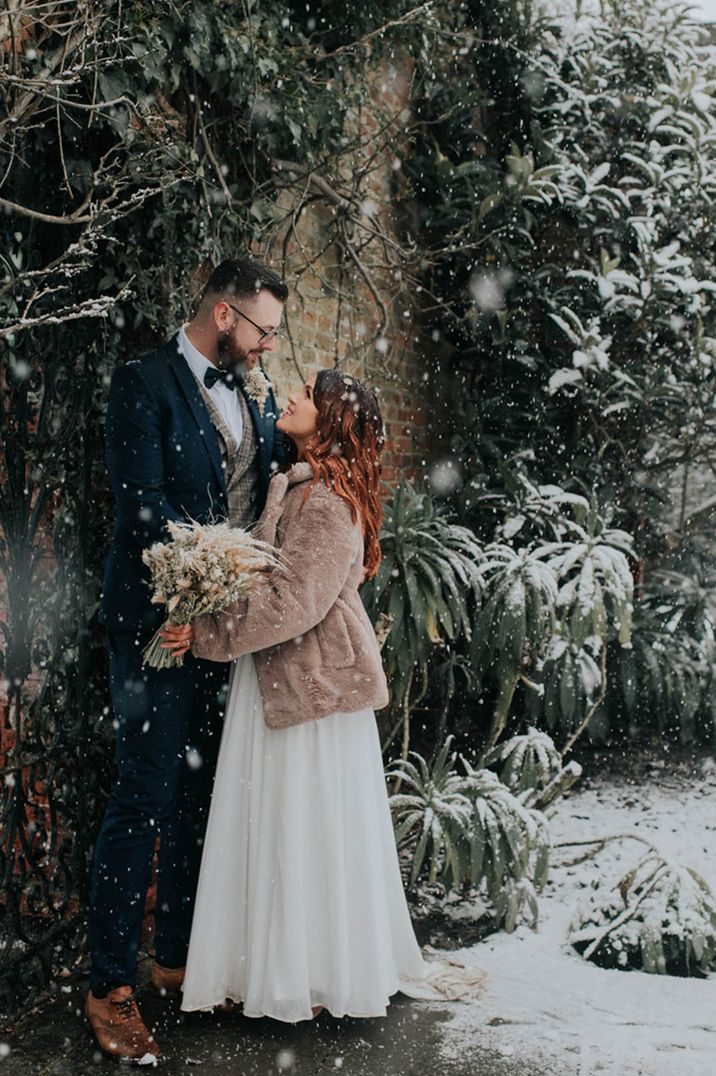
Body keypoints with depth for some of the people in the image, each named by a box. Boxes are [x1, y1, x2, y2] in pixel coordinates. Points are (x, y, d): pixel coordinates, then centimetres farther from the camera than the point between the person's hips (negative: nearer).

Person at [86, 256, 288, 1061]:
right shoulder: (145, 383, -8)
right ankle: (109, 986, 10)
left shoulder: (256, 396, 13)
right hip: (161, 621, -7)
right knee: (145, 797, -3)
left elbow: (277, 488, 15)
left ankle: (178, 956, 29)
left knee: (202, 794, 14)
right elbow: (143, 503, -17)